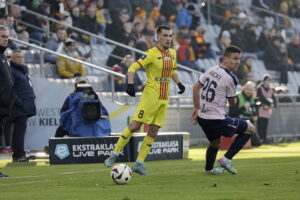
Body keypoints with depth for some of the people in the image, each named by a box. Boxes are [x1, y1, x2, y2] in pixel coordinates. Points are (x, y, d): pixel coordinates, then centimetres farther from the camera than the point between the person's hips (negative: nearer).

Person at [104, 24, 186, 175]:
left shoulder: (172, 53, 11)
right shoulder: (152, 53, -11)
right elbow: (133, 68, -17)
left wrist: (179, 83, 14)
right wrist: (130, 84, -31)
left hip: (164, 99, 6)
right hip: (150, 96, -6)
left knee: (153, 132, 3)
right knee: (135, 126, -10)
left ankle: (139, 163, 7)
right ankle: (114, 155, 2)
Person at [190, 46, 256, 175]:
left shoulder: (212, 70, 6)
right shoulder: (230, 78, -16)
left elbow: (196, 87, 14)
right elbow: (232, 103, -3)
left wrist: (197, 108, 22)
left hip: (202, 118, 8)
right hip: (216, 120, -8)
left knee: (215, 143, 33)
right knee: (250, 128, 5)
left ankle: (208, 169, 51)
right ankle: (227, 159, 2)